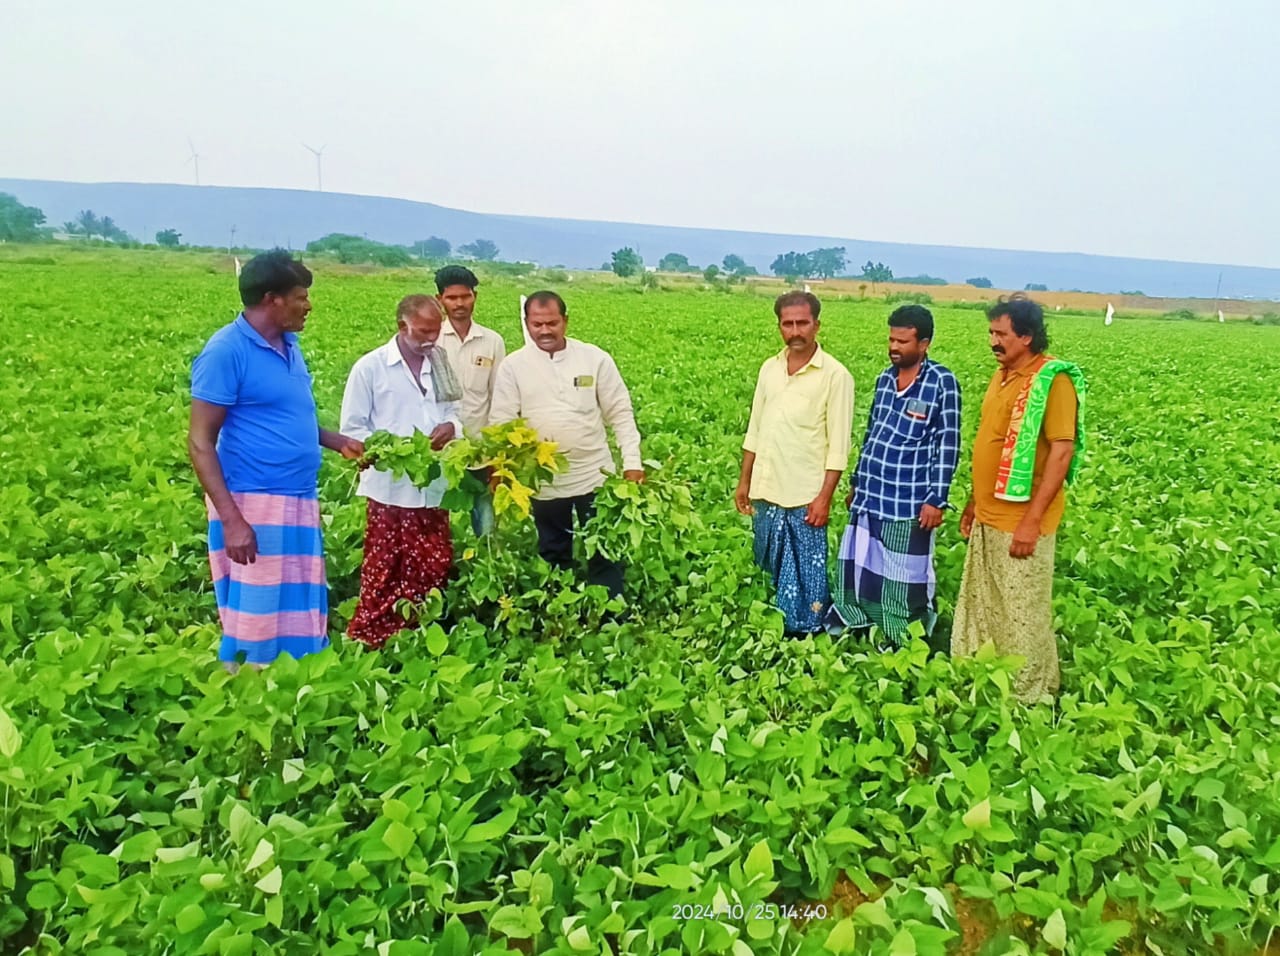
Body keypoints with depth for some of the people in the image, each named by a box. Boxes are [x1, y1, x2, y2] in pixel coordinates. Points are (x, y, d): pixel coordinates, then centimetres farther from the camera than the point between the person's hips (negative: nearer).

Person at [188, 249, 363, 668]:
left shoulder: (289, 346, 11)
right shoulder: (226, 351, -12)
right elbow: (200, 443, -14)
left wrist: (338, 441, 8)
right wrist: (231, 519, -21)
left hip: (299, 504, 8)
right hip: (254, 507, -8)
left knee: (301, 620, 13)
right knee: (256, 626, 0)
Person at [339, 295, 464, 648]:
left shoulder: (440, 366, 10)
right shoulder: (369, 367, -5)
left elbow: (453, 413, 19)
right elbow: (352, 429, -4)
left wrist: (451, 426, -6)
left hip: (434, 488, 5)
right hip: (391, 489, -5)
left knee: (434, 570, 10)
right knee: (383, 576, 1)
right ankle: (369, 642, 15)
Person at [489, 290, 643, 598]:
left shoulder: (595, 358, -3)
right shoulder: (513, 366, -2)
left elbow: (620, 414, -1)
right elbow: (500, 422, -4)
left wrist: (632, 463, -9)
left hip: (594, 476, 0)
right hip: (544, 481, 1)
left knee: (605, 552, 9)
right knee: (553, 555, 16)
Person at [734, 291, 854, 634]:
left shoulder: (835, 375, -9)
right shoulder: (769, 368, 8)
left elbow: (838, 446, -10)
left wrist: (824, 498, -14)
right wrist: (744, 481, 12)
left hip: (805, 497, -6)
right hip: (766, 493, 6)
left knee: (805, 577, 1)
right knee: (768, 572, 15)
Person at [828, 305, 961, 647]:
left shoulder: (943, 382, -8)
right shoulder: (884, 378, 10)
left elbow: (948, 446, -10)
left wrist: (936, 500, -14)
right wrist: (856, 482, 19)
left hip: (909, 502, -6)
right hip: (870, 496, 6)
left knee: (905, 581, 4)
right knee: (857, 568, 13)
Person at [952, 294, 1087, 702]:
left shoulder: (1052, 380, -14)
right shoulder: (1003, 375, 11)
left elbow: (1062, 452, -19)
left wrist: (1033, 520, -22)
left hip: (1020, 522, -9)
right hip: (988, 518, 9)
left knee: (1021, 615, 2)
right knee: (978, 609, 16)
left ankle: (1028, 697, 17)